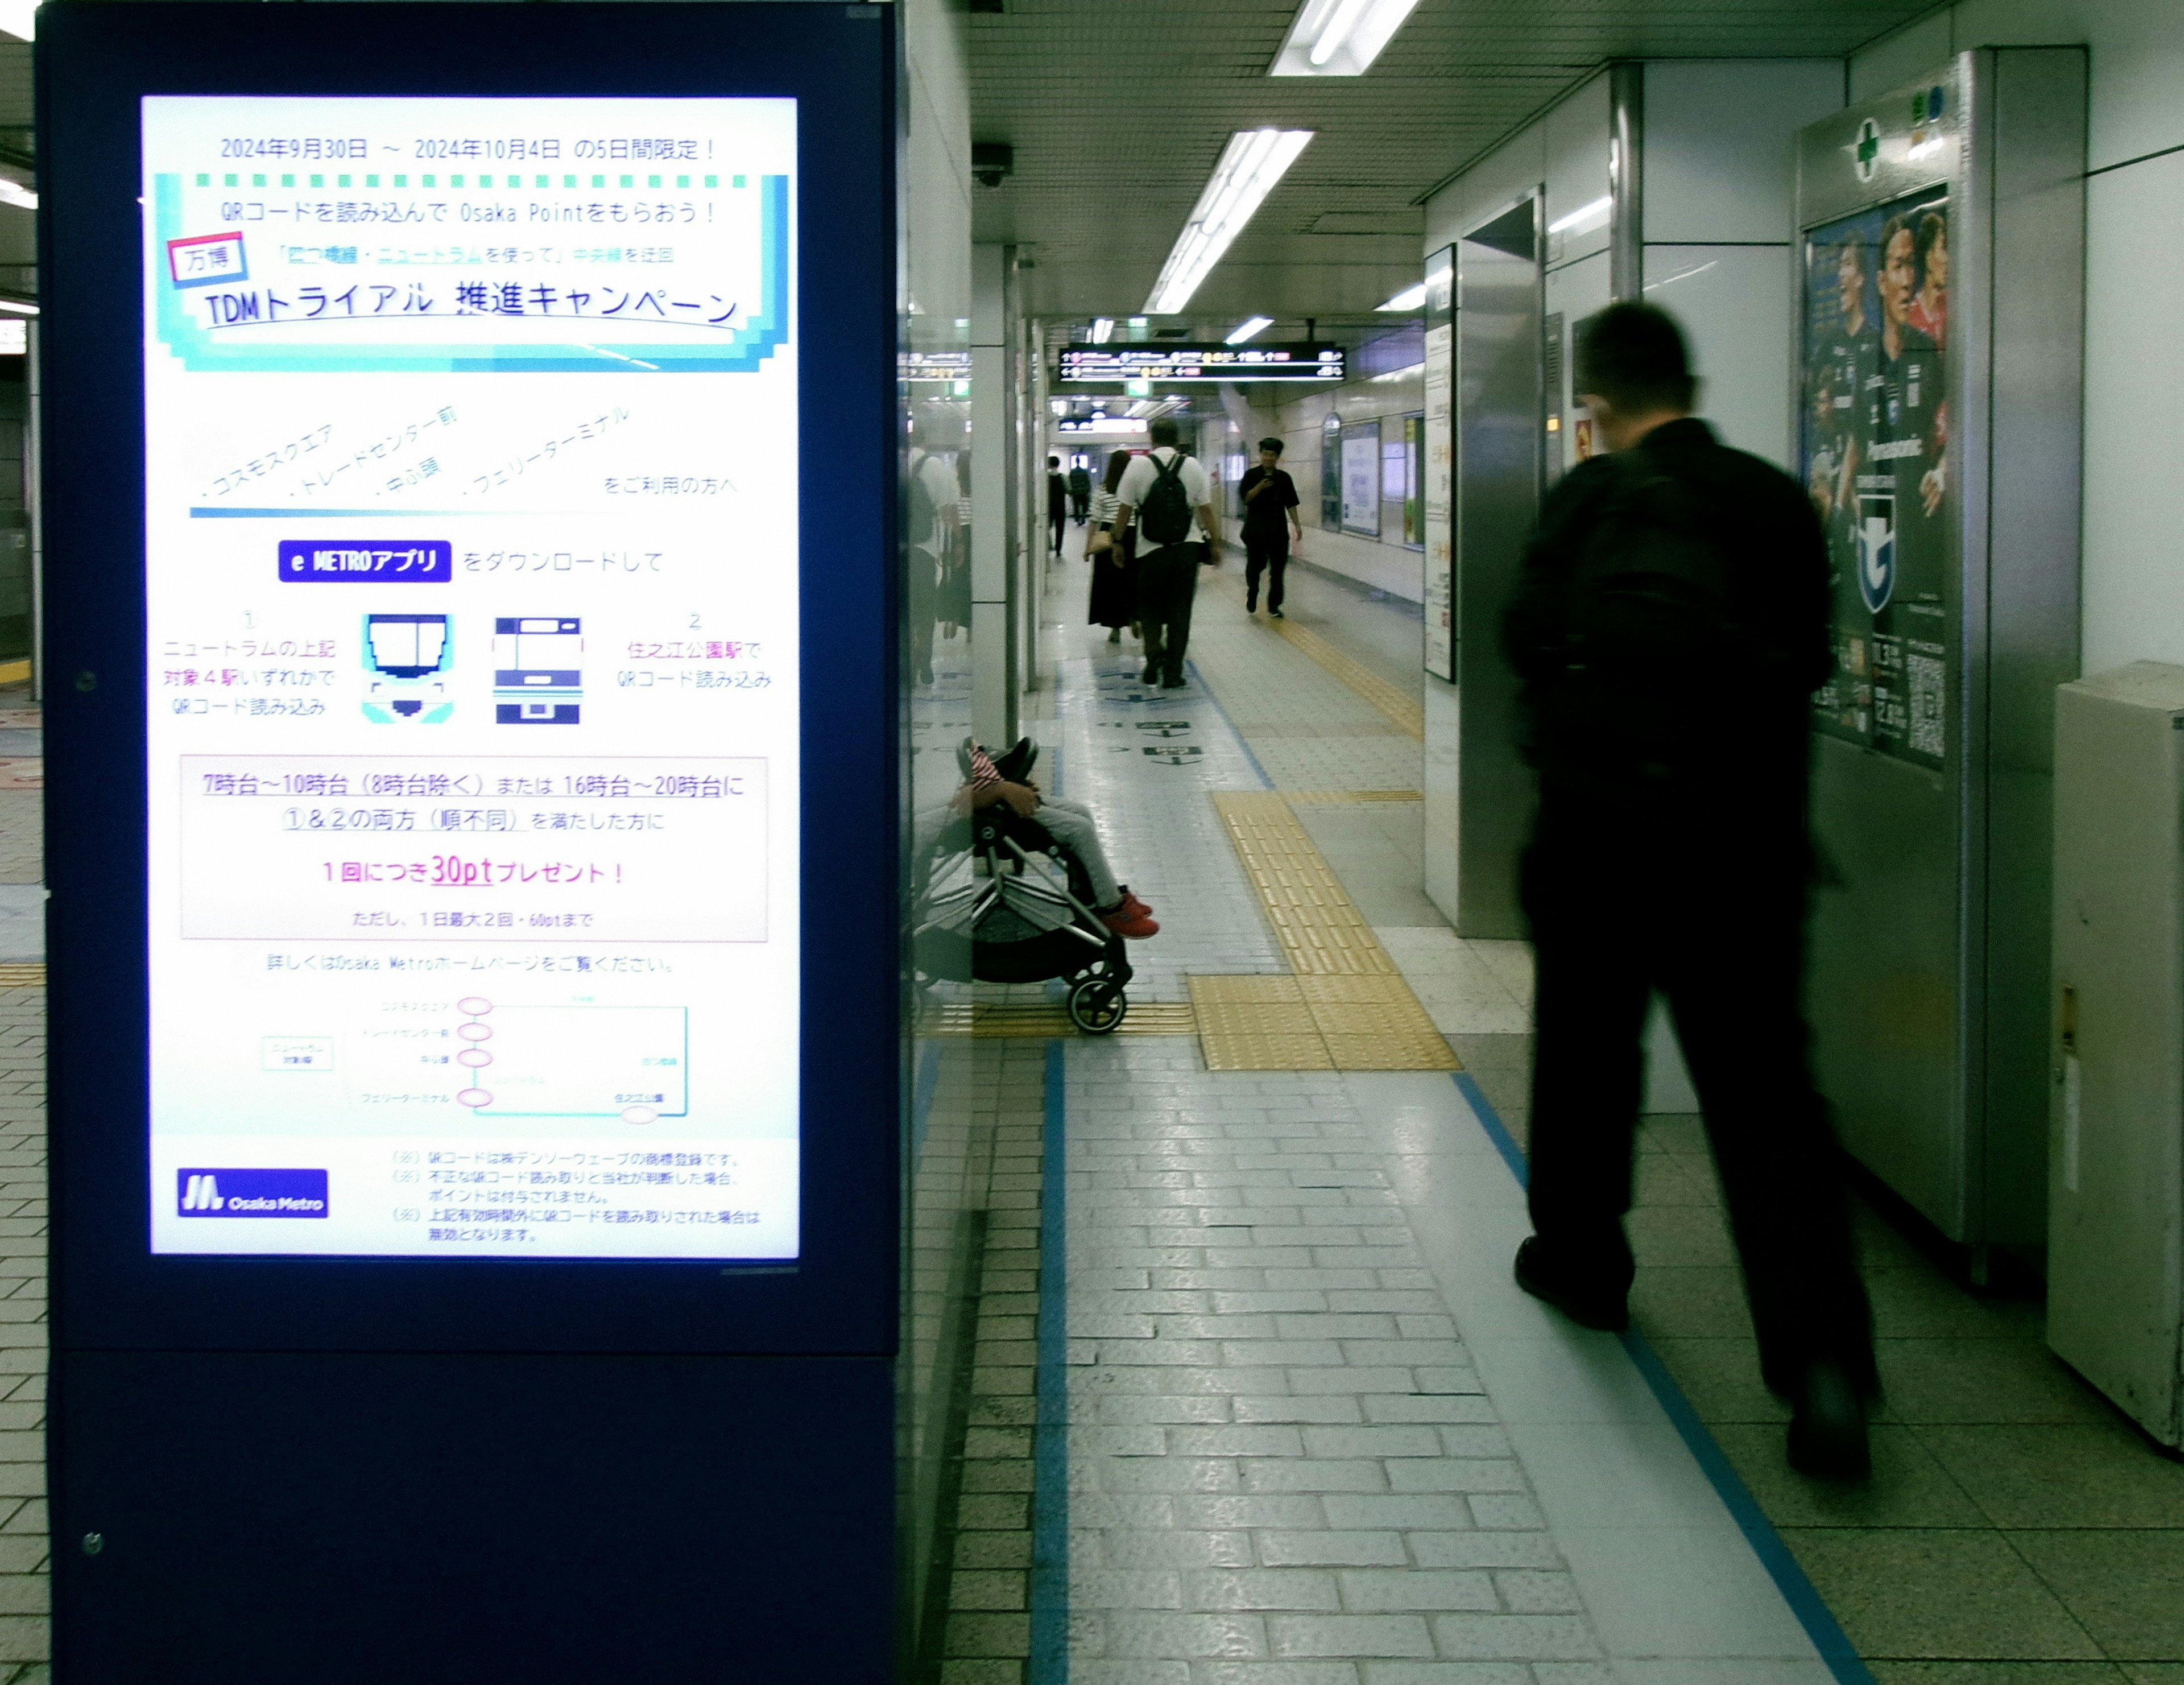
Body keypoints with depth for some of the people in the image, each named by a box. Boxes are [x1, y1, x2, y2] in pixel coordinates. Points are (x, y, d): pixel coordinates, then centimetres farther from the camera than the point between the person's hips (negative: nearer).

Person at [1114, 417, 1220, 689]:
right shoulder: (1193, 467, 1)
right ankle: (1173, 672, 8)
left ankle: (1154, 655, -4)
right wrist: (1215, 543, 13)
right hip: (1187, 549, 1)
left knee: (1149, 606, 16)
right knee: (1180, 610, 9)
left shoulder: (1138, 466, -4)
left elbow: (1125, 510, -1)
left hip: (1151, 551, -1)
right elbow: (1207, 510, 3)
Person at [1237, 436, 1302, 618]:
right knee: (1254, 566, 1)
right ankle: (1252, 597, 25)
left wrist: (1297, 526, 4)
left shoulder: (1284, 478, 8)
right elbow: (1245, 497, -8)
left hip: (1278, 529, 2)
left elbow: (1291, 504, 10)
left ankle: (1274, 605, 8)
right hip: (1256, 529, -2)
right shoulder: (1251, 475, 0)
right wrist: (1260, 487, -23)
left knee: (1278, 568, 1)